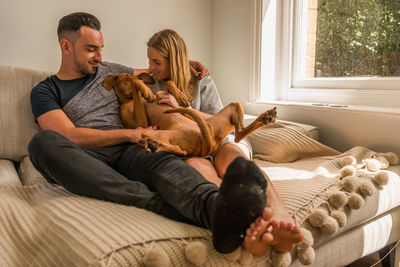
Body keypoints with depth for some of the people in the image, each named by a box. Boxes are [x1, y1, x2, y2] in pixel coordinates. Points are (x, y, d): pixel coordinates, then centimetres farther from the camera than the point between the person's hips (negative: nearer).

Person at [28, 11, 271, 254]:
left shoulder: (108, 71, 25)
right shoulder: (45, 92, 10)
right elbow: (71, 136, -6)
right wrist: (130, 134, -7)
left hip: (125, 152, 3)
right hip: (86, 159, -2)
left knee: (163, 162, -32)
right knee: (43, 141, -36)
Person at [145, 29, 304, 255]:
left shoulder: (202, 82, 13)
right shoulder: (152, 88, 22)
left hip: (221, 142, 1)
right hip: (190, 151, 0)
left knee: (230, 154, -38)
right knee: (193, 165, -39)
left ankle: (279, 215, -66)